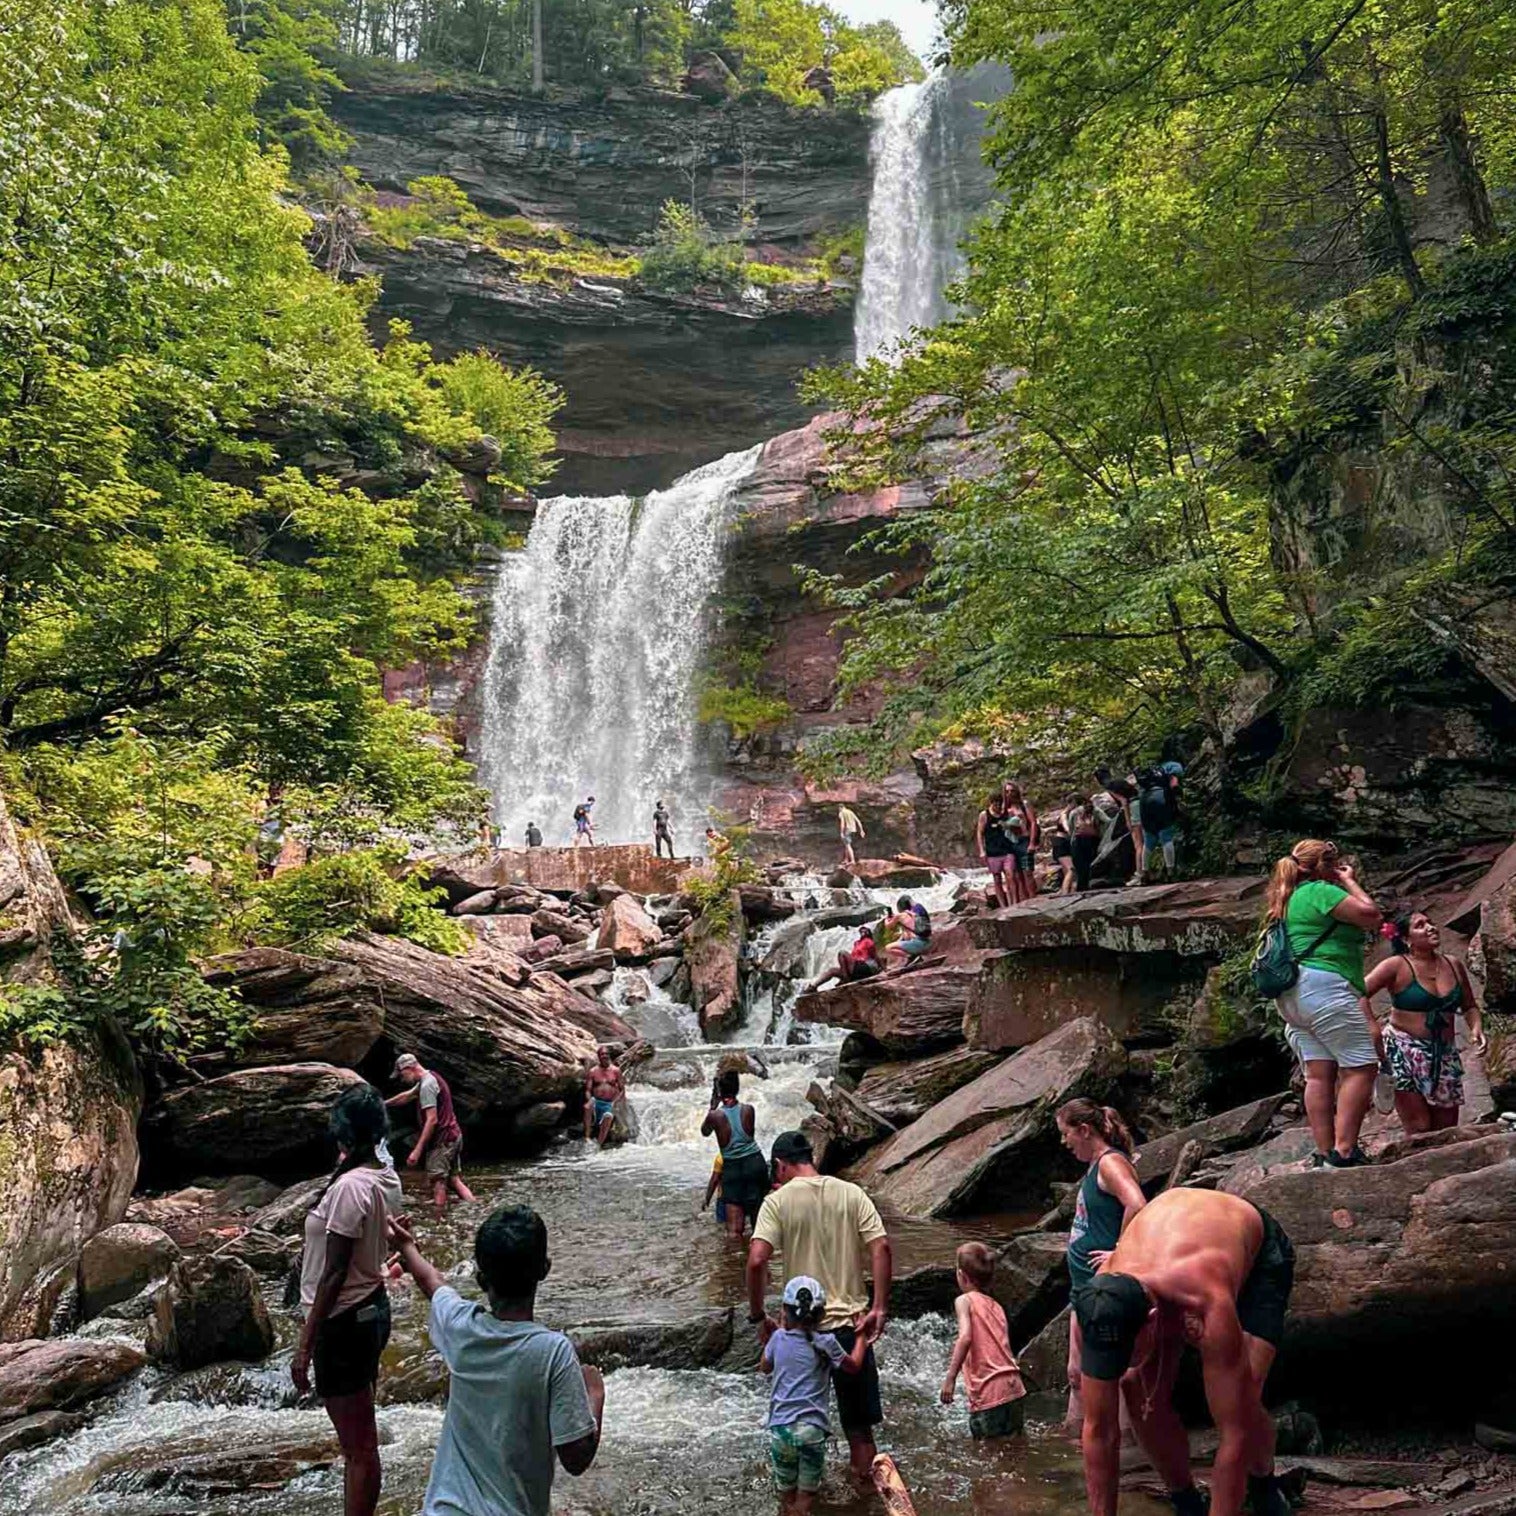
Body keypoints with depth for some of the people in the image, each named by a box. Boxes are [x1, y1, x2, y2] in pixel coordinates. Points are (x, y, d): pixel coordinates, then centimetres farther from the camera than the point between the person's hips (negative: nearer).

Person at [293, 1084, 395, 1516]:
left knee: (358, 1445, 3)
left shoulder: (349, 1187, -24)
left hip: (345, 1320, -9)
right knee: (360, 1437, 21)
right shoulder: (384, 1177, 1)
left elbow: (334, 1274, -21)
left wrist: (305, 1344, -16)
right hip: (373, 1308, 9)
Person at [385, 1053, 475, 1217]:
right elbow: (406, 1096, 31)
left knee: (438, 1183, -6)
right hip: (453, 1136, 10)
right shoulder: (430, 1078, 14)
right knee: (454, 1179, 9)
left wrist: (417, 1150, -23)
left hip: (442, 1140, -10)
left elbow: (432, 1120, -23)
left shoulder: (427, 1085, -17)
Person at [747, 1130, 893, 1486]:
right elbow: (881, 1248, -8)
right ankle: (864, 1478, 28)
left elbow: (757, 1261, -18)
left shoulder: (778, 1201, -8)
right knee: (859, 1419, 19)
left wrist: (758, 1316, -7)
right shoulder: (851, 1194, 1)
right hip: (851, 1322, 2)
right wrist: (880, 1308, -7)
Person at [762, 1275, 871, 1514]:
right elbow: (854, 1366, 12)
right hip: (812, 1429, -2)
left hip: (780, 1428, 2)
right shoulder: (826, 1343, -5)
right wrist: (861, 1336, 26)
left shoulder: (779, 1338, 1)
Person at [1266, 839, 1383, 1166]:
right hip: (1324, 986, -10)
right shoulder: (1320, 891, -6)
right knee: (1361, 1067, -9)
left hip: (1293, 994, 10)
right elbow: (1372, 917, -9)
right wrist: (1350, 882, 3)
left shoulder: (1292, 898, 24)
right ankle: (1344, 1152, -15)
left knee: (1319, 1074, 5)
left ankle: (1324, 1153, 2)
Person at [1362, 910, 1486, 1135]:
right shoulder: (1397, 966, -8)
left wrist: (1476, 1027, -2)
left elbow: (1470, 1006, 18)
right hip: (1404, 1053, -5)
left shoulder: (1454, 966, 8)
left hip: (1444, 1055, 5)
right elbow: (1360, 993, -17)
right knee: (1420, 1131, -8)